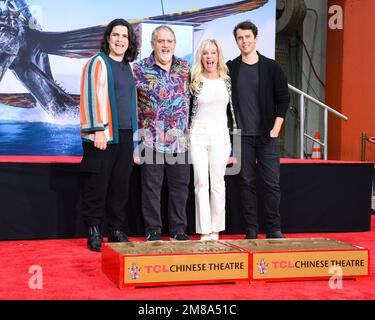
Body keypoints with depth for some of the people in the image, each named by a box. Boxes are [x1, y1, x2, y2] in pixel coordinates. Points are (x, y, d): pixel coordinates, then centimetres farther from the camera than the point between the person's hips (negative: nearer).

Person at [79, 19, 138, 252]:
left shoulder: (128, 67, 16)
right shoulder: (98, 63, -4)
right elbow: (92, 97, -10)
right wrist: (98, 130, -16)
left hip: (125, 136, 6)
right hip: (103, 136, -6)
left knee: (121, 186, 9)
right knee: (97, 185, -1)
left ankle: (117, 230, 18)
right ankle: (94, 231, 9)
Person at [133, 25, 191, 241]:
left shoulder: (185, 67, 8)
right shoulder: (140, 69, -3)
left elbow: (193, 95, 18)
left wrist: (189, 127, 13)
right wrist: (139, 128, -2)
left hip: (180, 140, 3)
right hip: (151, 140, -3)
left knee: (180, 186, 9)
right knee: (151, 187, 3)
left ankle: (178, 230, 20)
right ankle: (153, 231, 13)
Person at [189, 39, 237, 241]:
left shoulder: (227, 80, 8)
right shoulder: (194, 81, 1)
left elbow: (232, 108, 12)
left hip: (220, 135, 2)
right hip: (198, 135, -1)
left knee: (217, 183, 3)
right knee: (201, 183, -2)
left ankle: (216, 229, 10)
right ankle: (204, 230, 1)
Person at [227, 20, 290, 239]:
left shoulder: (271, 67, 3)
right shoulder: (230, 69, 5)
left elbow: (283, 99, 4)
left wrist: (276, 128, -4)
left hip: (267, 135, 0)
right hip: (241, 136, 1)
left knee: (272, 183, -2)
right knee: (247, 182, 3)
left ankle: (274, 229, 8)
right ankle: (251, 230, 10)